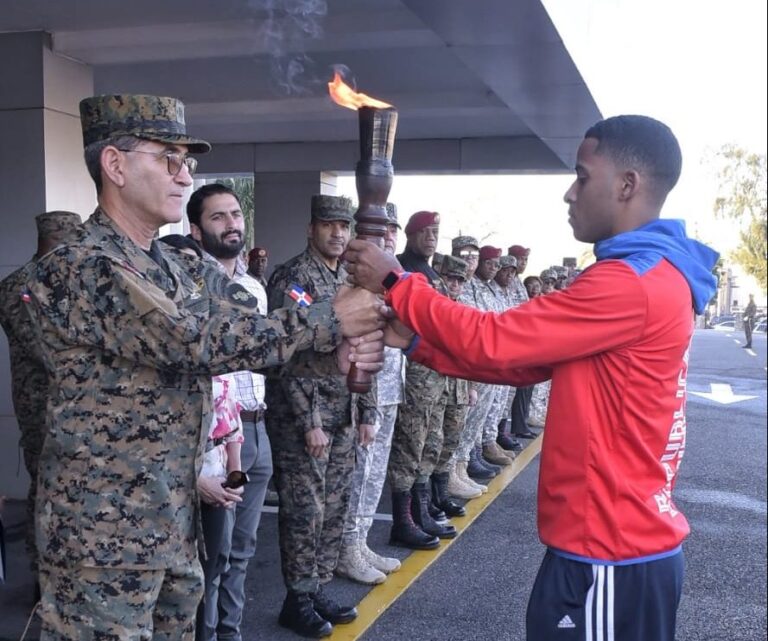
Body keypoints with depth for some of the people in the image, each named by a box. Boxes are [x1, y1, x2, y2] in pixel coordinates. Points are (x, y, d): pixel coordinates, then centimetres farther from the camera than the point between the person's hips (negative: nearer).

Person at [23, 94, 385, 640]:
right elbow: (198, 340, -26)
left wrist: (339, 344, -17)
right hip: (104, 529, -8)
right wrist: (329, 320, -21)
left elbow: (249, 328, 2)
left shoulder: (173, 267, 10)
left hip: (173, 520, 8)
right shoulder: (77, 268, -18)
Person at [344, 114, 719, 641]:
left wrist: (394, 283, -10)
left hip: (609, 556, -10)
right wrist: (416, 339, 2)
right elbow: (527, 357, 9)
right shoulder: (651, 277, 12)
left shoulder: (633, 284, -23)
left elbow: (494, 341, -21)